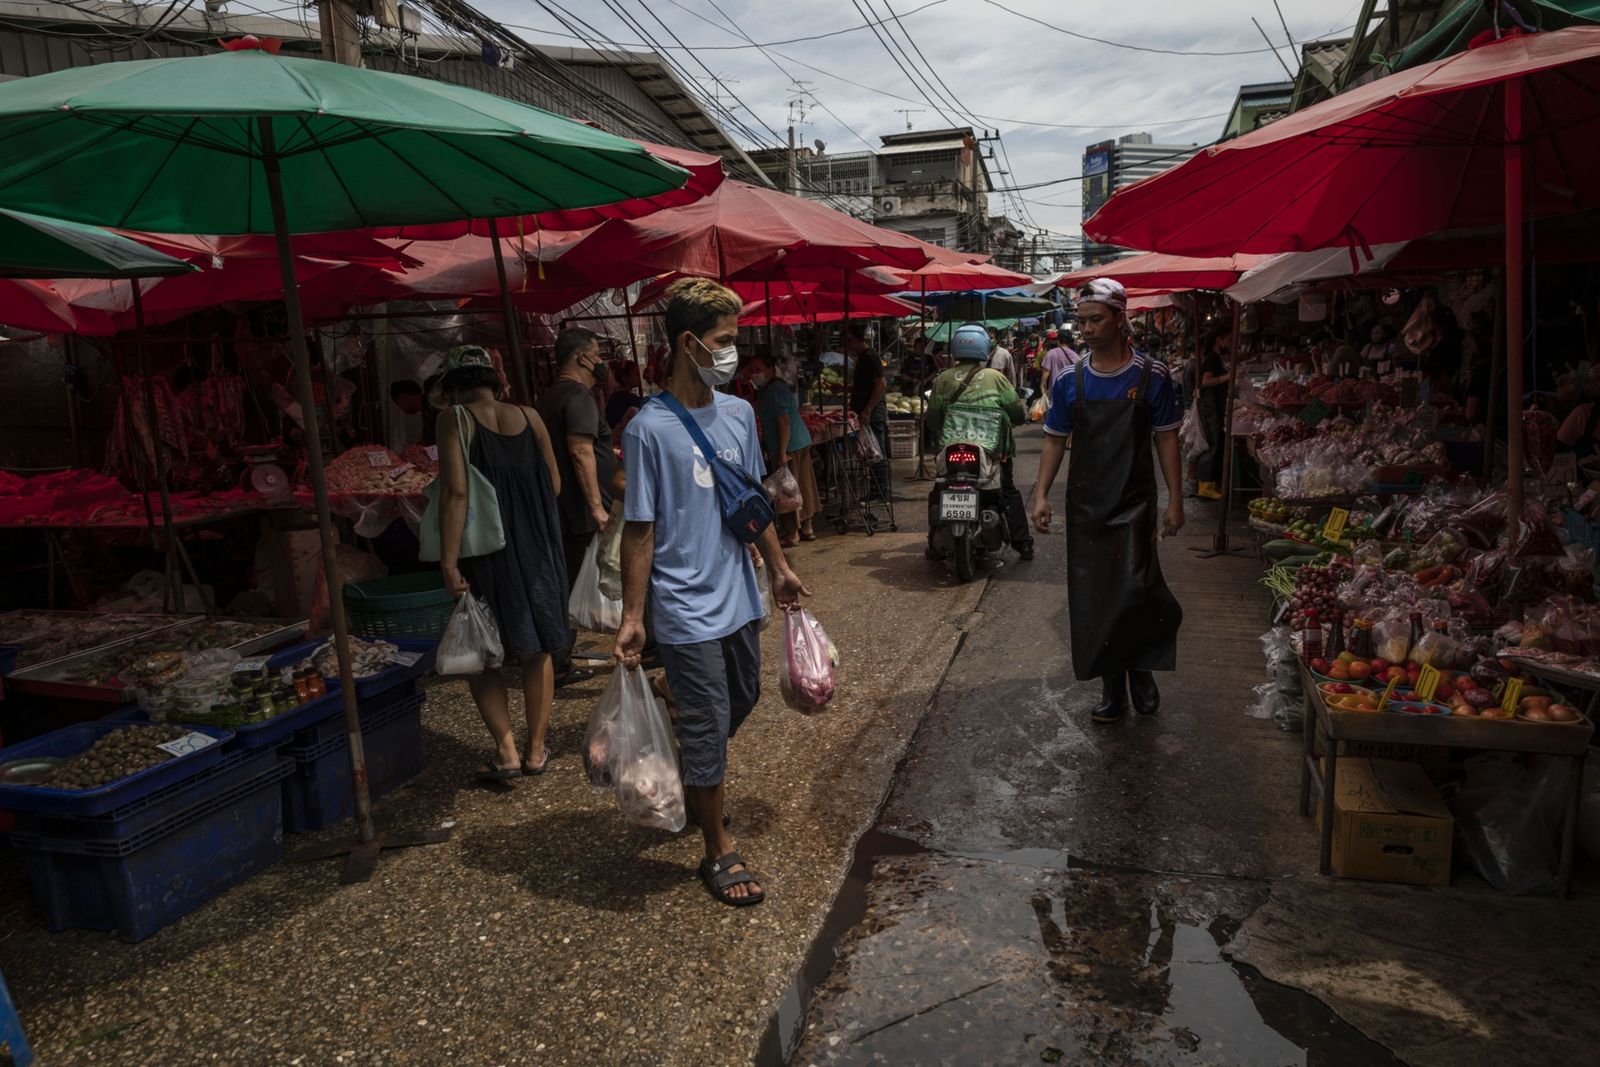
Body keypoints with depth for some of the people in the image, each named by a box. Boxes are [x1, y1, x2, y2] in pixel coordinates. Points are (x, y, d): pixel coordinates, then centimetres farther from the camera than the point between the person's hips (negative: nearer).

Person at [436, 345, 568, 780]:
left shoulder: (456, 420, -9)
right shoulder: (529, 417, 3)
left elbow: (456, 493, -18)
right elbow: (554, 485, 8)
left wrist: (449, 562, -19)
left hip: (487, 553, -4)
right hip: (538, 549, 4)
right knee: (537, 650, 15)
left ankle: (506, 751, 6)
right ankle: (536, 751, 23)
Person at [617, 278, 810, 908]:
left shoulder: (738, 414, 5)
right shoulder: (650, 429, -15)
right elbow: (640, 530, -13)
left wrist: (778, 568, 18)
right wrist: (631, 616, -13)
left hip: (739, 596, 7)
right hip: (686, 609, -7)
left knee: (742, 699, 21)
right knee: (707, 724, 1)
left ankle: (694, 788, 46)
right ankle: (719, 852, 18)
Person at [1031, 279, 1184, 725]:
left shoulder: (1151, 377, -3)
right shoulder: (1071, 381, 4)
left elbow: (1166, 439, 1)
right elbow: (1055, 439, 9)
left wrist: (1175, 500, -2)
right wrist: (1041, 494, -1)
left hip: (1133, 504, -3)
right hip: (1085, 505, 3)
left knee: (1134, 592, -16)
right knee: (1092, 602, 7)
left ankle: (1141, 671, 12)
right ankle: (1112, 688, 22)